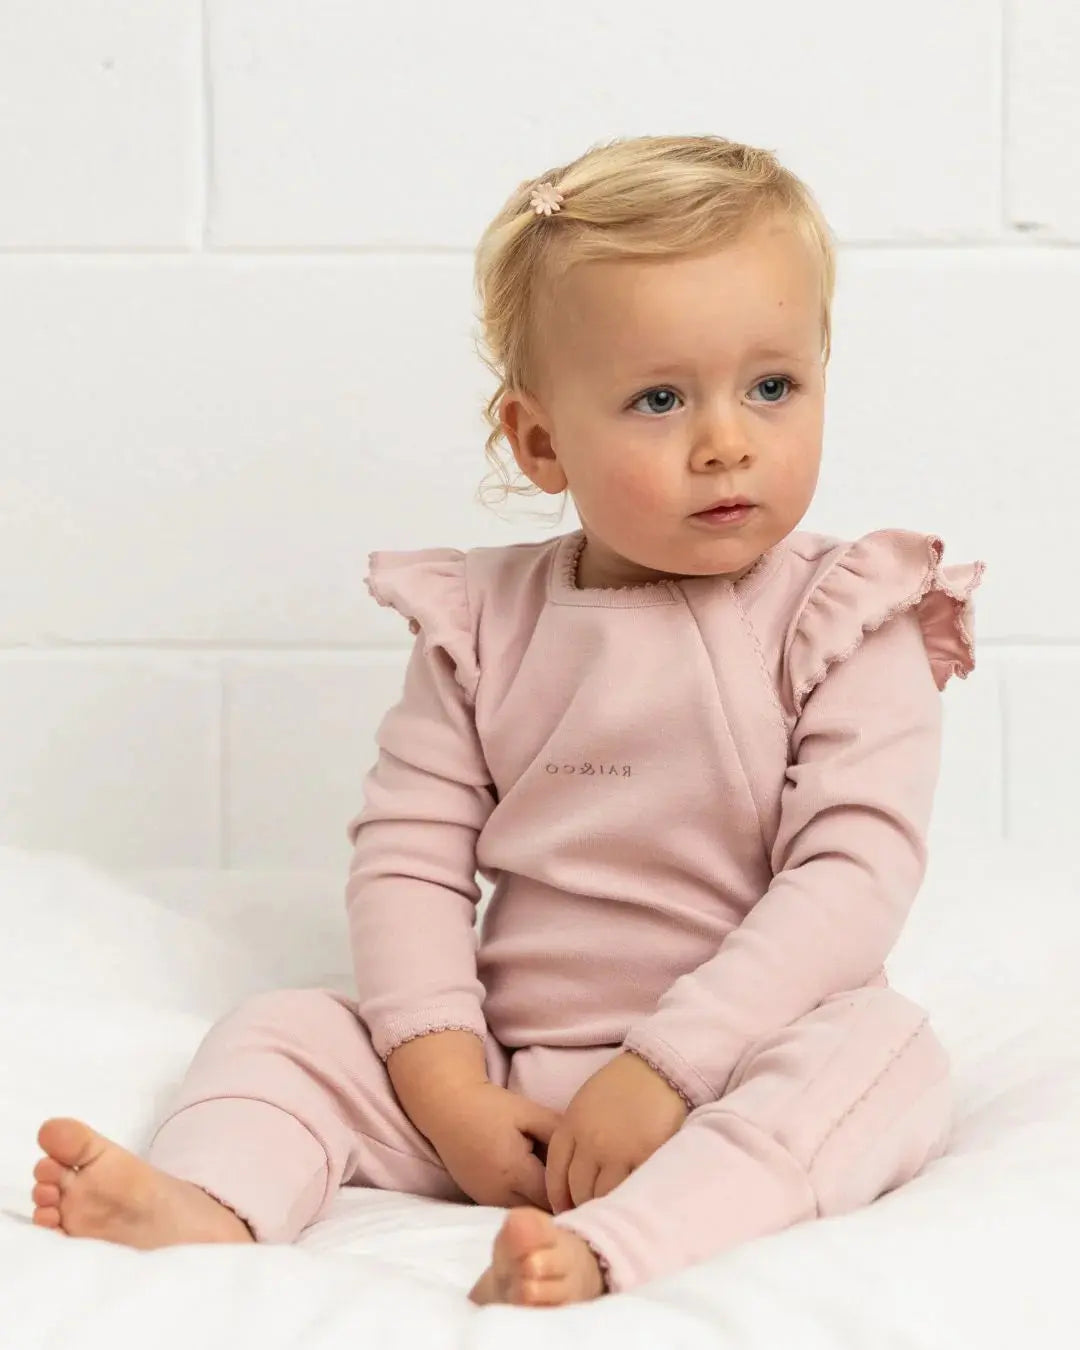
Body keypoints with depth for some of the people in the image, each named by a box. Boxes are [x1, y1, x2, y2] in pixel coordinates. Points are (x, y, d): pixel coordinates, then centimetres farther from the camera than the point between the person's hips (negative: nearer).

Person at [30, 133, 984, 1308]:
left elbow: (854, 870, -15)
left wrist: (664, 1067, -22)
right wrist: (448, 1089, -13)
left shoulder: (842, 624, -5)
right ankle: (207, 1204, -36)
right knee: (284, 1031, -8)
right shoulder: (484, 623, 4)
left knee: (884, 1056, -32)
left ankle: (601, 1248, -51)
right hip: (506, 1073, 4)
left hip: (747, 1054, -3)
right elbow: (409, 851, 0)